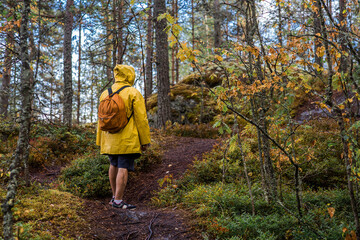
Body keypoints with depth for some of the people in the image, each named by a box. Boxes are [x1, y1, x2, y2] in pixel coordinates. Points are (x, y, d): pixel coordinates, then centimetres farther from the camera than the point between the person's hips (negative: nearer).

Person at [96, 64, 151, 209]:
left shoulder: (105, 94, 10)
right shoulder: (134, 94, -7)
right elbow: (141, 119, -9)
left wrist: (100, 140, 20)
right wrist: (145, 141, -3)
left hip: (110, 139, 6)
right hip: (128, 139, -6)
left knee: (114, 165, 19)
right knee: (123, 168, -3)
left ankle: (114, 196, 25)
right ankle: (118, 201, -2)